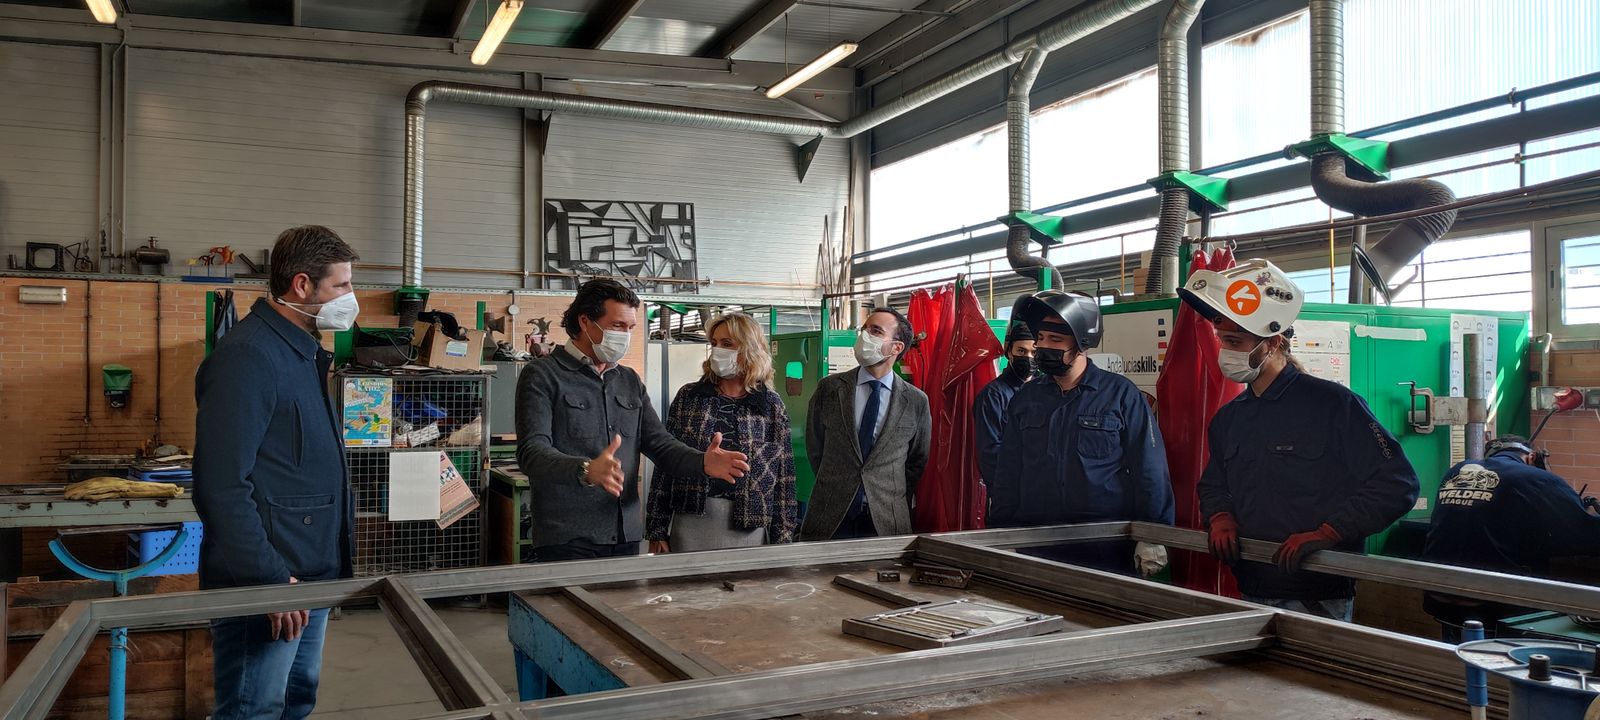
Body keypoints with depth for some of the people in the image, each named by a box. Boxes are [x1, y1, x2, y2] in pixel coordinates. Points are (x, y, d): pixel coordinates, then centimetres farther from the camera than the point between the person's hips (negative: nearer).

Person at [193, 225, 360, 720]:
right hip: (263, 586, -10)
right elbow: (222, 486, -25)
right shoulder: (247, 356, -18)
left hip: (313, 575, 10)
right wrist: (272, 580, -24)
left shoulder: (304, 353, 13)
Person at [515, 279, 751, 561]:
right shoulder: (542, 376, -4)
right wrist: (586, 471, -36)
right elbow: (532, 452, -17)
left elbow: (660, 443, 10)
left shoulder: (630, 381, 16)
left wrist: (702, 462, -11)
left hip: (626, 537, 6)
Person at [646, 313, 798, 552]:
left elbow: (784, 476, 4)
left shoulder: (772, 406, 5)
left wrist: (782, 541, 0)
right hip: (692, 521, 0)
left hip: (749, 528, 0)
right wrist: (657, 531, 0)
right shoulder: (689, 397, 6)